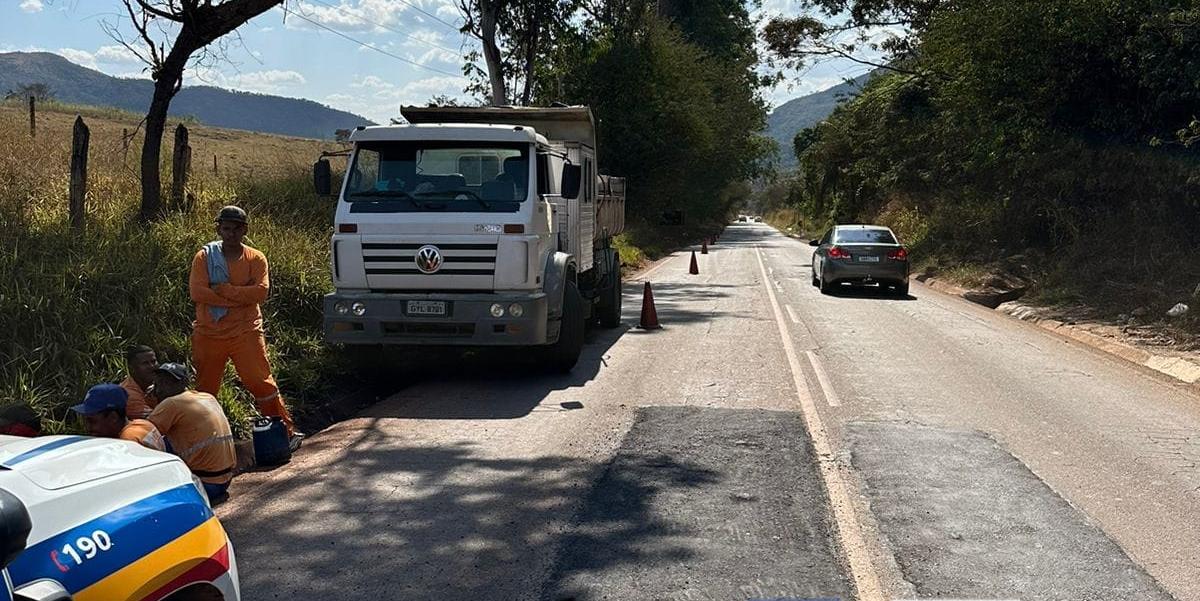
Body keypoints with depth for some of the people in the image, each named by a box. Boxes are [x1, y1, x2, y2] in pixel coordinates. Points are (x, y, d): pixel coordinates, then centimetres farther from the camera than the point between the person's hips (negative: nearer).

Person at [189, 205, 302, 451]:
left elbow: (260, 292, -14)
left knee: (261, 382, -4)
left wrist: (223, 289, -16)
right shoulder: (204, 257, 3)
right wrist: (241, 297, -15)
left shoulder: (255, 258, 2)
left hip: (245, 333, -2)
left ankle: (287, 431, 3)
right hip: (208, 335, 2)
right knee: (205, 389, 11)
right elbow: (197, 293, -12)